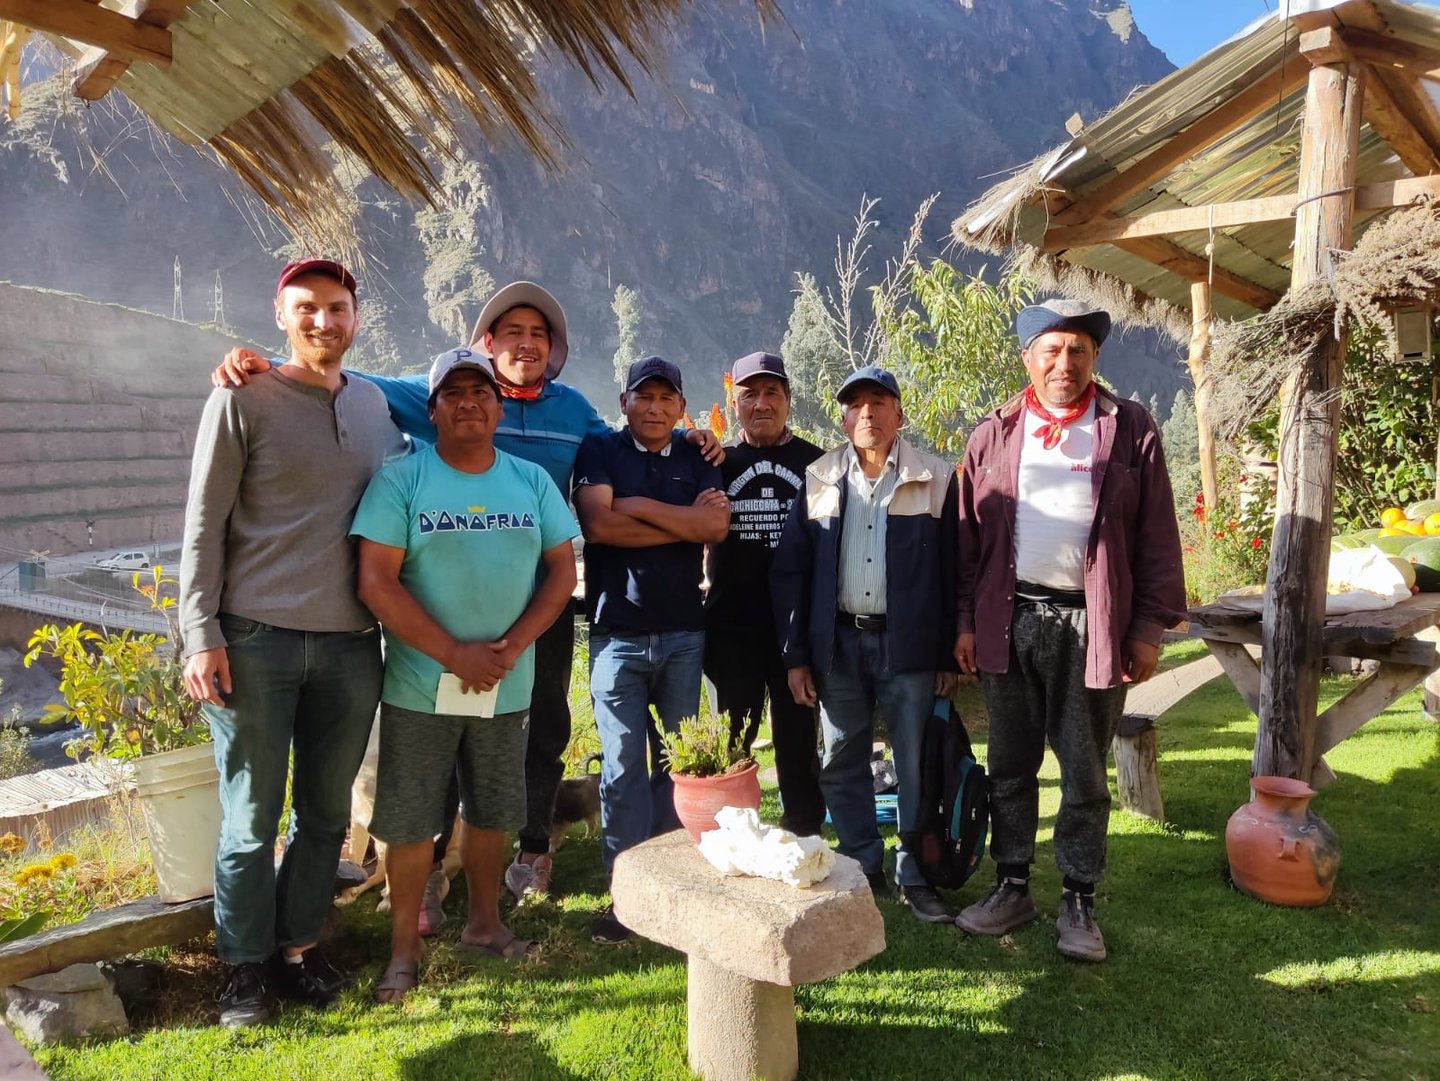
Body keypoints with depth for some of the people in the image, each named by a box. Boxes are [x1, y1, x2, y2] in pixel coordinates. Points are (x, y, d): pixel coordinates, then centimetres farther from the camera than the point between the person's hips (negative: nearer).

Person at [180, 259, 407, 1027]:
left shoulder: (373, 403, 11)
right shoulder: (243, 399, -3)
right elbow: (203, 525, -4)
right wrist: (201, 635, -10)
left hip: (350, 643, 4)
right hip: (256, 640, -4)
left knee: (326, 813, 12)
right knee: (251, 819, 6)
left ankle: (299, 945, 29)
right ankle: (246, 965, 23)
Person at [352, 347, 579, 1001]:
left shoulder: (533, 482, 5)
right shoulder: (400, 480, -6)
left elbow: (562, 570, 2)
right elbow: (376, 583, -13)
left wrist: (512, 645, -12)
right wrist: (456, 655, -17)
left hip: (508, 686, 3)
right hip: (420, 688, -3)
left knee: (492, 814, 17)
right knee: (410, 823, 6)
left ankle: (484, 923, 36)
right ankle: (404, 948, 23)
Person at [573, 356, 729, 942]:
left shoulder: (697, 458, 10)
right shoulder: (600, 451, 4)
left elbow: (717, 526, -7)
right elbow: (598, 524, -13)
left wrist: (638, 506, -10)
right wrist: (686, 520, -8)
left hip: (684, 632, 2)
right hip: (618, 633, -2)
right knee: (623, 766, -2)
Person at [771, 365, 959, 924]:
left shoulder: (936, 479, 0)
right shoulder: (818, 480, 5)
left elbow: (952, 571, 0)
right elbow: (790, 570, 5)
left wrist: (950, 655, -3)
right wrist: (795, 655, 0)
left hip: (909, 644, -2)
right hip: (839, 643, 3)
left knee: (918, 767, 4)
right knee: (842, 764, 11)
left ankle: (915, 875, 19)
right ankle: (862, 866, 27)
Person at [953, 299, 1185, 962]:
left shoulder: (1130, 431, 2)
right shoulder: (993, 435, 7)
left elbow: (1156, 537, 1)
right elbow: (968, 535, 6)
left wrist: (1150, 626, -4)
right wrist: (966, 620, 2)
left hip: (1092, 626, -2)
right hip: (1009, 622, 2)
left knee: (1085, 774, 8)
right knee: (1009, 766, 12)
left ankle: (1079, 902, 22)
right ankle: (1012, 888, 26)